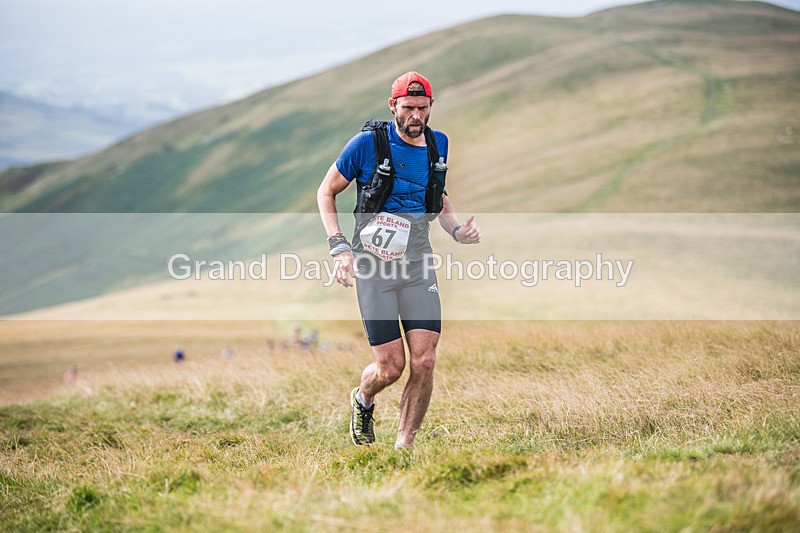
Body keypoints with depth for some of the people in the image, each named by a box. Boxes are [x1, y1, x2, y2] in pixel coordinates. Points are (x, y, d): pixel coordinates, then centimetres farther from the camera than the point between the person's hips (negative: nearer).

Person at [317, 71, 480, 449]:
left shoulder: (437, 145, 7)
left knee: (424, 361, -8)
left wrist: (458, 230, 4)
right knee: (391, 366, -4)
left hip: (417, 264, 4)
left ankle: (404, 447, 6)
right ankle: (362, 400, 32)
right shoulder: (368, 143, -8)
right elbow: (326, 192, 1)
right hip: (373, 265, -4)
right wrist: (339, 247, -10)